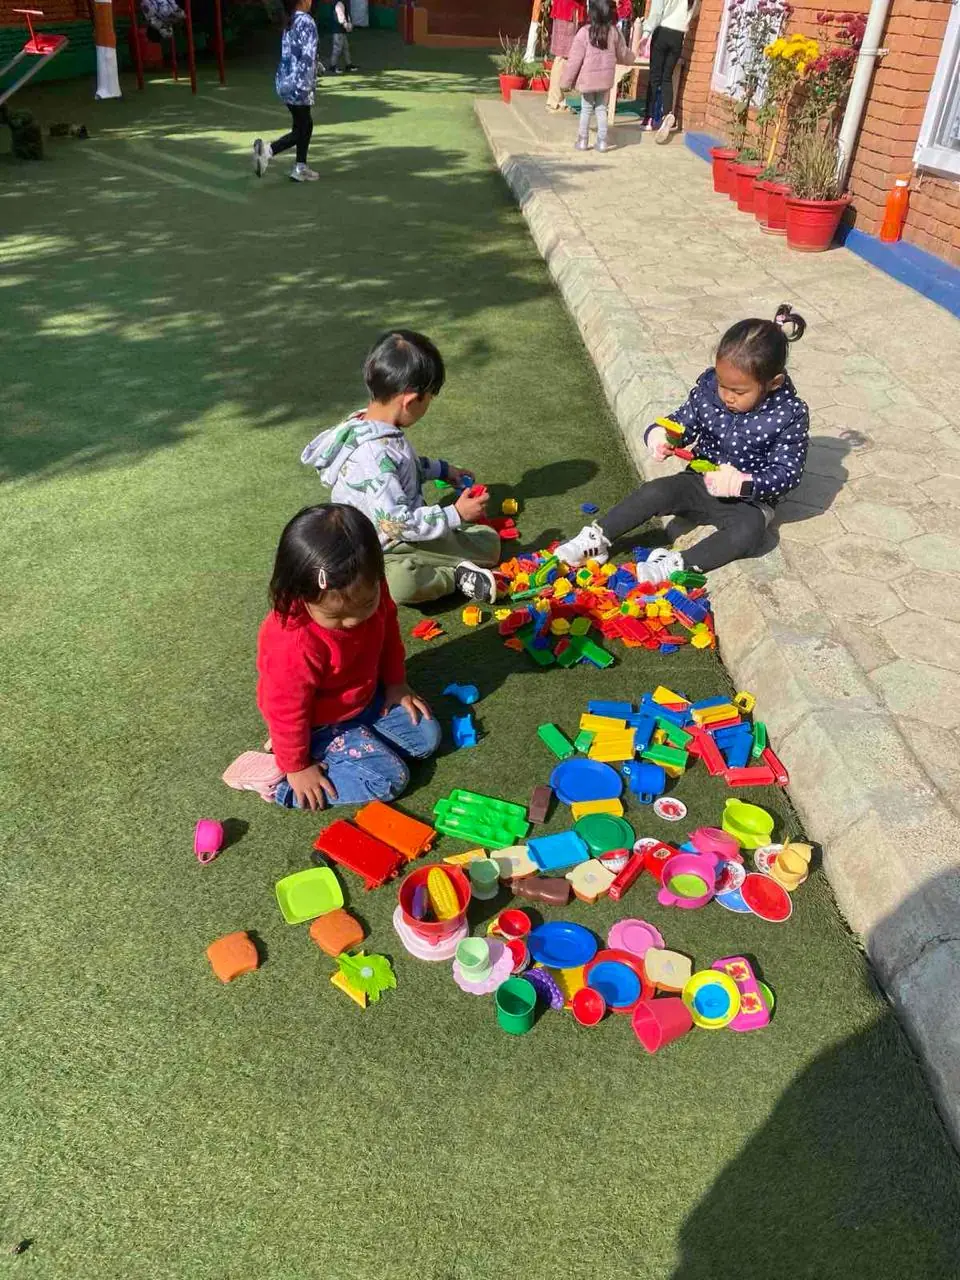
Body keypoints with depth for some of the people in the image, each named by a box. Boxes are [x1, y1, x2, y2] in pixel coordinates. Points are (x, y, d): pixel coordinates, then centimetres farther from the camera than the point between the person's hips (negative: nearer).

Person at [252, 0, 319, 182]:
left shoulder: (290, 23, 13)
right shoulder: (307, 22, -12)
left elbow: (289, 54, 17)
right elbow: (307, 57, -20)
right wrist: (307, 86, -20)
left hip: (286, 83, 9)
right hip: (298, 85, -9)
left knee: (305, 124, 18)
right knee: (301, 129, 0)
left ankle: (300, 168, 19)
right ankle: (268, 150, -13)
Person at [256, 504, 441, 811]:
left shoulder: (369, 592, -21)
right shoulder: (293, 646, -41)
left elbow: (388, 631, 3)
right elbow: (286, 712, -26)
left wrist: (395, 682, 6)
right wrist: (296, 768, -14)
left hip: (367, 697, 7)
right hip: (320, 724, -7)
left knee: (427, 737, 3)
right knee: (388, 779, -15)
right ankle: (282, 785, -6)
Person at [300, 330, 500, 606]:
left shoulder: (381, 429, -1)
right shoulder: (372, 455, -30)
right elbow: (397, 523, -31)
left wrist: (441, 469, 20)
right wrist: (455, 514, -25)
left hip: (410, 531, 9)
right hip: (379, 551, -9)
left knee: (489, 542, 4)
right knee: (400, 582, -41)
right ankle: (456, 576, -18)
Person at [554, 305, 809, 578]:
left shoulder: (790, 415, -18)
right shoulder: (709, 387, -8)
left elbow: (787, 472, -17)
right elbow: (683, 424, 4)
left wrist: (743, 483, -35)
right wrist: (658, 435, -21)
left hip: (747, 500, -3)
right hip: (700, 481, 3)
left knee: (749, 530, -34)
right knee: (655, 492, -22)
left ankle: (678, 564, -39)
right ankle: (598, 539, -17)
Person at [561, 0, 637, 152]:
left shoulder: (584, 32, -12)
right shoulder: (614, 32, 0)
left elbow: (575, 59, -10)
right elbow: (623, 55, 13)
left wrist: (567, 81, -2)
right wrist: (632, 58, 36)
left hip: (587, 79, -3)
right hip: (606, 79, 3)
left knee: (586, 110, 10)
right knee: (601, 109, 14)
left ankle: (583, 141, 12)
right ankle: (602, 141, 13)